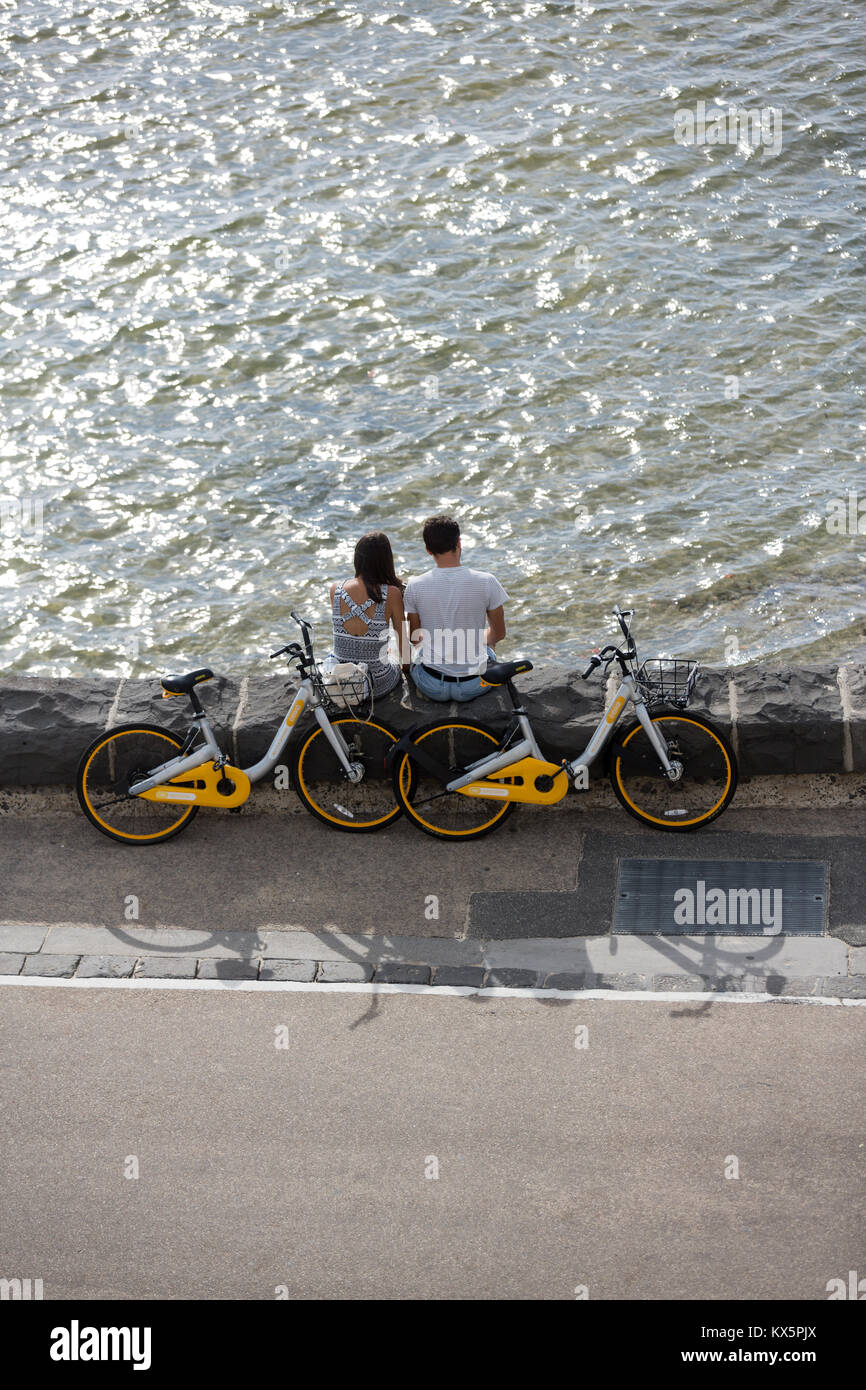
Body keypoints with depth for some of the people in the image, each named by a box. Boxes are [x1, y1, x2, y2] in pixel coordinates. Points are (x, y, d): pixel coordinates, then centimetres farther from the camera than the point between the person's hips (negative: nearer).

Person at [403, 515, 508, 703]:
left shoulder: (415, 587, -10)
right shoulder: (486, 582, -13)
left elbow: (414, 638, 5)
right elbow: (499, 633, 2)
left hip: (432, 687, 0)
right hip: (473, 686, 0)